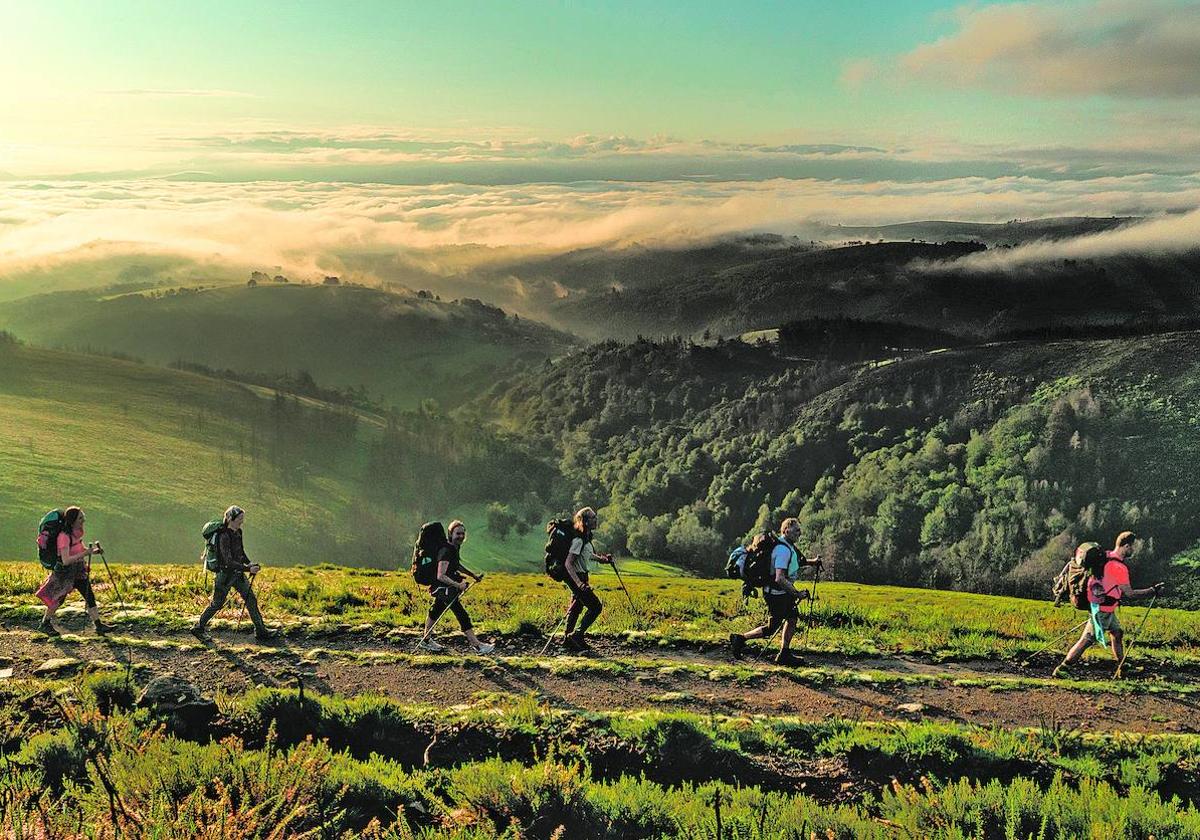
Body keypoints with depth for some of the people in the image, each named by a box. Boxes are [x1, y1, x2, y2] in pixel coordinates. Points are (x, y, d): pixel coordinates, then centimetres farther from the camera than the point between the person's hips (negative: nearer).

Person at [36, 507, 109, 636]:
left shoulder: (77, 532, 0)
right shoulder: (64, 536, -25)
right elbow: (65, 560, -31)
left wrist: (93, 551, -1)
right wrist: (85, 554, -35)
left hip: (79, 571, 7)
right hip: (64, 572, -7)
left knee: (90, 596, 0)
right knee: (58, 599, 8)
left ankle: (98, 624, 3)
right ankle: (45, 624, 29)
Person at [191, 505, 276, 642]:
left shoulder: (238, 532, 3)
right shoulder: (224, 536, -23)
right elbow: (228, 562, -27)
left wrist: (250, 564, 3)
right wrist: (248, 569, -30)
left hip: (238, 574, 8)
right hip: (225, 575, -8)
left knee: (251, 599, 5)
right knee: (217, 604, 6)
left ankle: (261, 631, 10)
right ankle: (198, 628, 26)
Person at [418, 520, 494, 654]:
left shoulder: (455, 548, 4)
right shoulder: (446, 551, -26)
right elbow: (441, 576, -30)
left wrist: (473, 575, 20)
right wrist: (458, 585, -31)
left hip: (448, 587, 10)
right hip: (444, 588, -10)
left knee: (435, 611, 21)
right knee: (462, 615, -8)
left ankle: (426, 640, 35)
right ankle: (477, 645, -3)